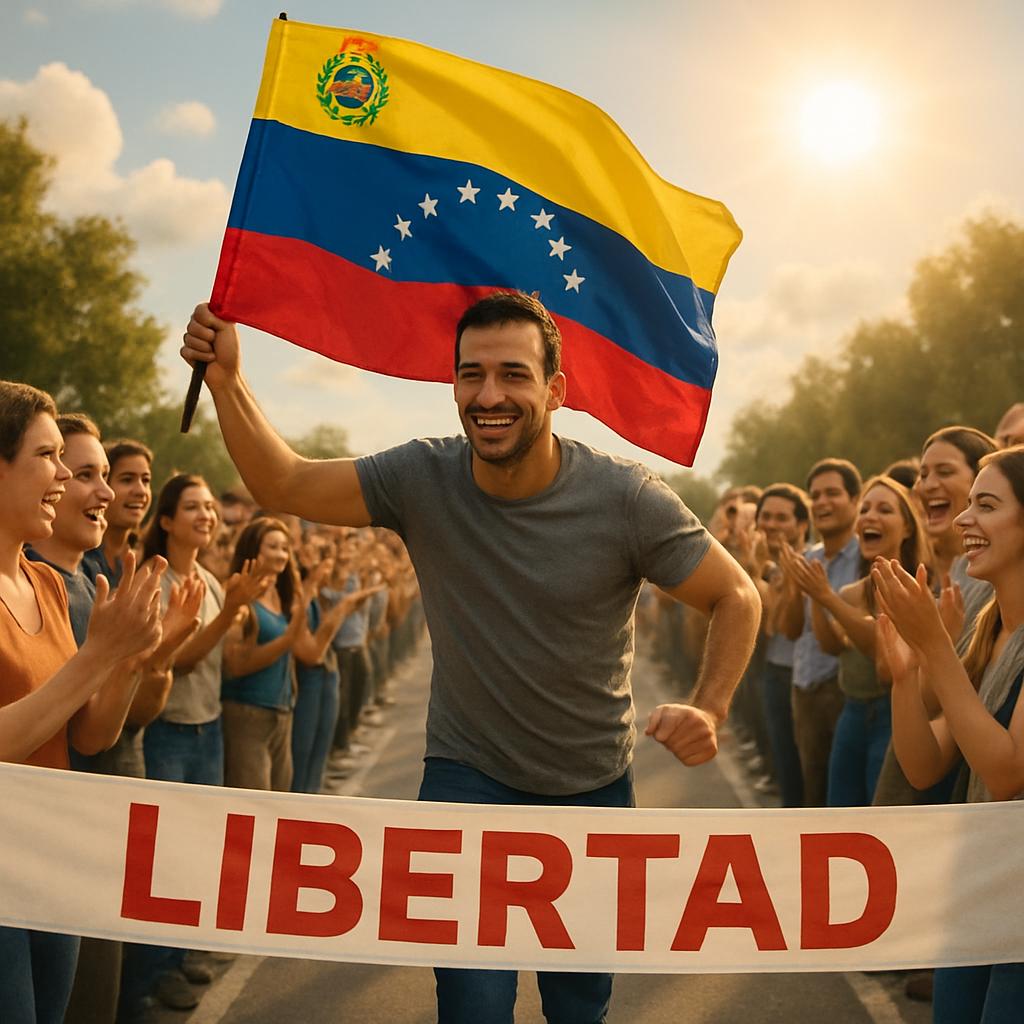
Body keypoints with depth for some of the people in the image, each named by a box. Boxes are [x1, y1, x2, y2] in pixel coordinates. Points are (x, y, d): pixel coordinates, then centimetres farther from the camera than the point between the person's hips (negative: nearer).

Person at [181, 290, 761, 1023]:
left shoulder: (625, 497, -19)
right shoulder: (422, 479, -13)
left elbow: (737, 597, -10)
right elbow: (284, 485, -12)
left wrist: (709, 710, -25)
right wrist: (227, 379, -25)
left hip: (594, 788, 1)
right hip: (468, 777, 0)